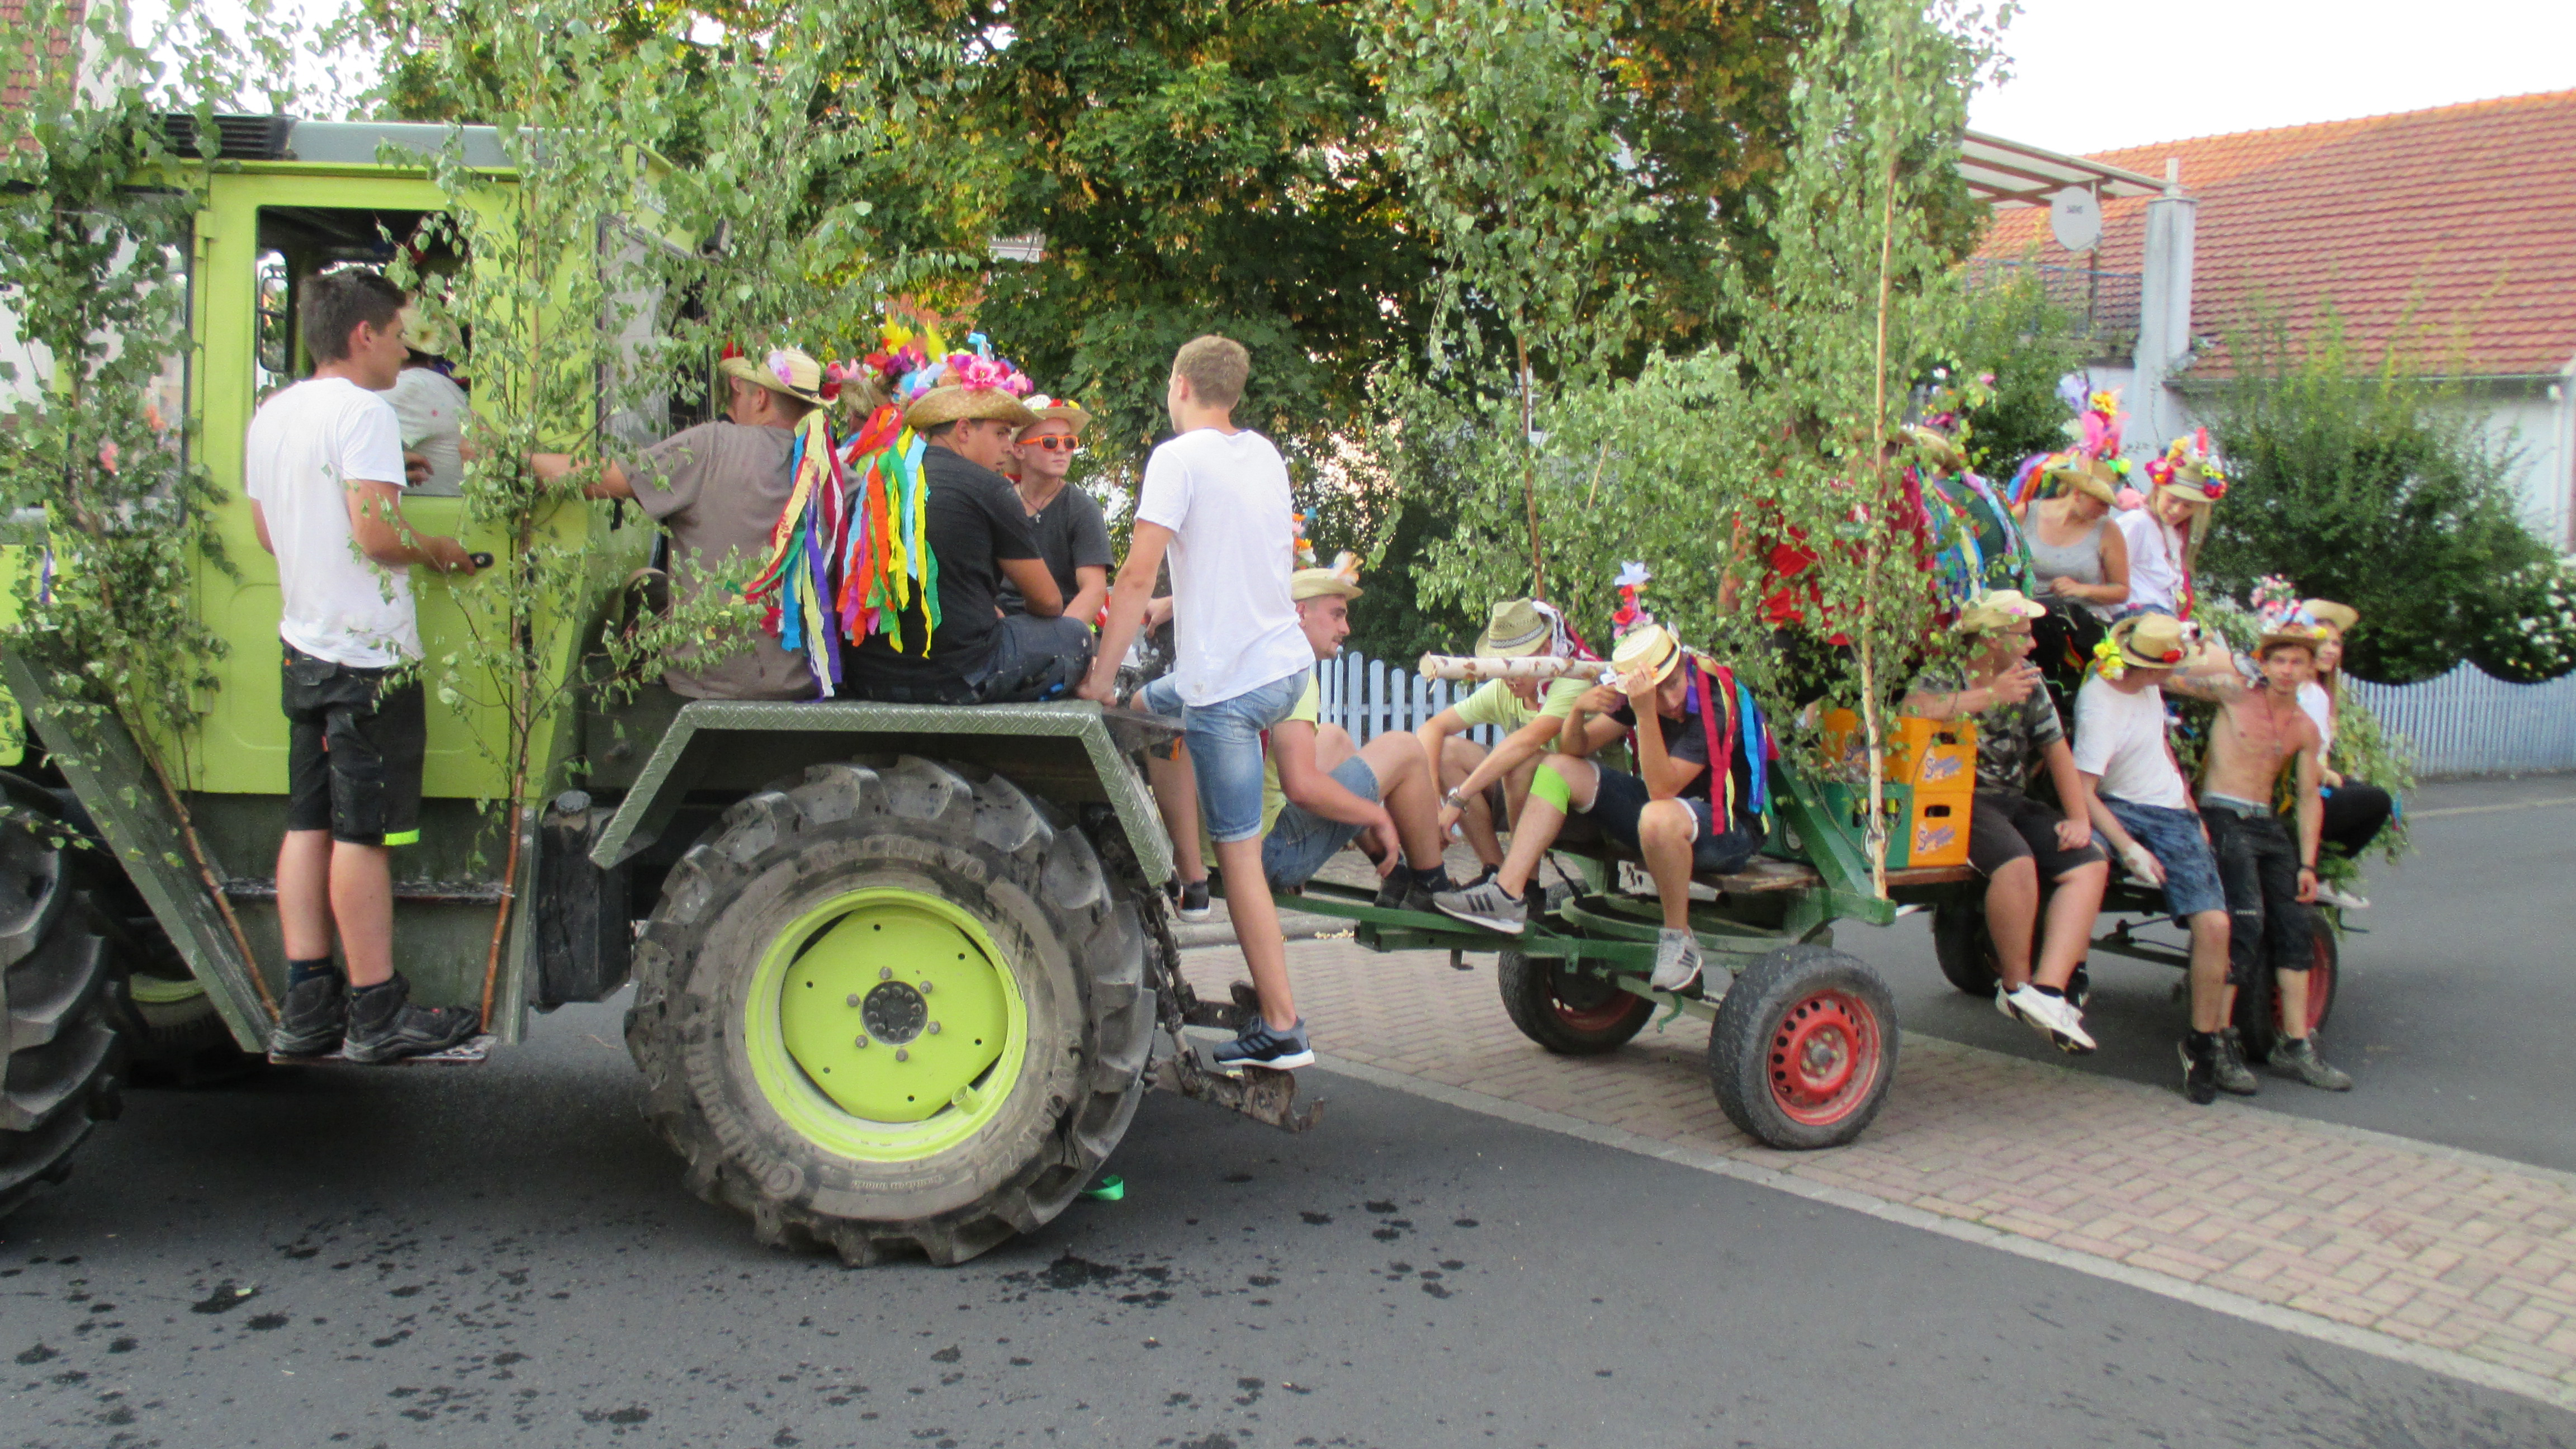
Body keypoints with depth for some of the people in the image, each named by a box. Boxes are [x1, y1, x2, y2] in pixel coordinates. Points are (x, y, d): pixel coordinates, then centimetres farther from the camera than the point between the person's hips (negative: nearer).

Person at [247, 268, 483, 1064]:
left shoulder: (271, 415, 12)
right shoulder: (362, 411, -15)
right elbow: (375, 533, -23)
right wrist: (441, 550, -6)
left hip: (303, 650, 9)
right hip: (368, 658, -9)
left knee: (309, 824, 10)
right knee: (363, 834, -4)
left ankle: (307, 1006, 14)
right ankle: (377, 1013, 4)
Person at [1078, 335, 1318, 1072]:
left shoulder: (1179, 458, -10)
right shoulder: (1265, 454, 13)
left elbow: (1137, 577, -16)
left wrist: (1098, 679, -11)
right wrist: (1180, 605, 26)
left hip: (1230, 680, -8)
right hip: (1287, 661, 8)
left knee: (1239, 854, -3)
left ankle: (1282, 1027, 1)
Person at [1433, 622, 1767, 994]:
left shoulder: (1714, 702, -25)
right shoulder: (1638, 692, -4)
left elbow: (1662, 788, -32)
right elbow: (1574, 749, -2)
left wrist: (1646, 713, -40)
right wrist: (1578, 711, -23)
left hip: (1728, 827, -7)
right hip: (1669, 801, 7)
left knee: (1660, 817, -42)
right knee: (1558, 767, -5)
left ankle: (1678, 937, -19)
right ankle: (1507, 895, -17)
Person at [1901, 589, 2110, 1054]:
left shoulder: (2029, 683, 15)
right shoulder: (1943, 681, -5)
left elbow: (2057, 751, 17)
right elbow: (1912, 712, -28)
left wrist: (2079, 819, 5)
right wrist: (1991, 695, -24)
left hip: (2013, 802, 8)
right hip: (1959, 802, -7)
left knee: (2090, 864, -11)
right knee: (2017, 861, -33)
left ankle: (2048, 987, -21)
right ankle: (2015, 984, -13)